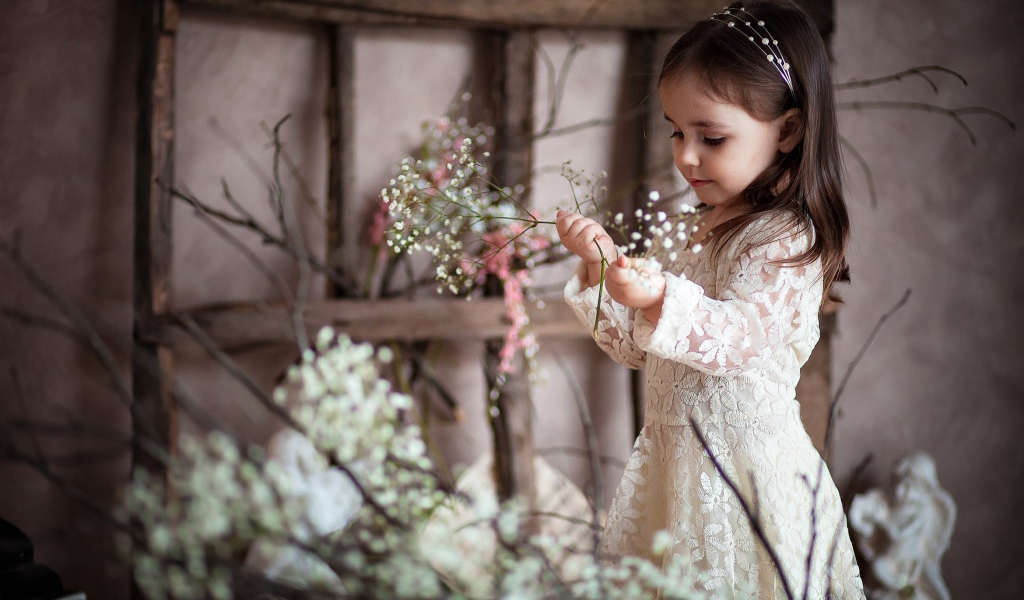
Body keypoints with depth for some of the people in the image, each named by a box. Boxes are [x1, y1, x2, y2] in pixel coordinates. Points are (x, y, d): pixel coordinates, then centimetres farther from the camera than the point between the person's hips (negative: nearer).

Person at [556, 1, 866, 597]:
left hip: (747, 468, -7)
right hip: (671, 460, 8)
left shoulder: (789, 239, -12)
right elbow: (636, 345, 12)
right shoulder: (688, 230, 12)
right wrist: (604, 264, -2)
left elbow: (737, 337, -25)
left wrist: (659, 299, -40)